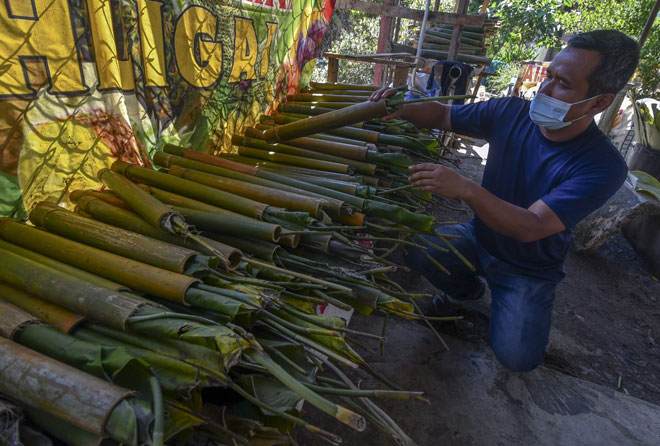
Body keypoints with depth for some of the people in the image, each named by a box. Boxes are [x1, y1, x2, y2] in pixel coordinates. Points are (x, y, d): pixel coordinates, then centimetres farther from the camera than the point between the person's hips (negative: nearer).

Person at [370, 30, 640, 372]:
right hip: (480, 238, 4)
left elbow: (530, 228, -35)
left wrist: (465, 189, -47)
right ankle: (467, 288, 13)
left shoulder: (602, 166, -25)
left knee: (516, 356, -16)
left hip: (528, 271, -3)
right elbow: (443, 116, -4)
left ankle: (520, 306, 21)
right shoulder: (511, 113, -13)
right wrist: (400, 107, -24)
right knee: (414, 248, -21)